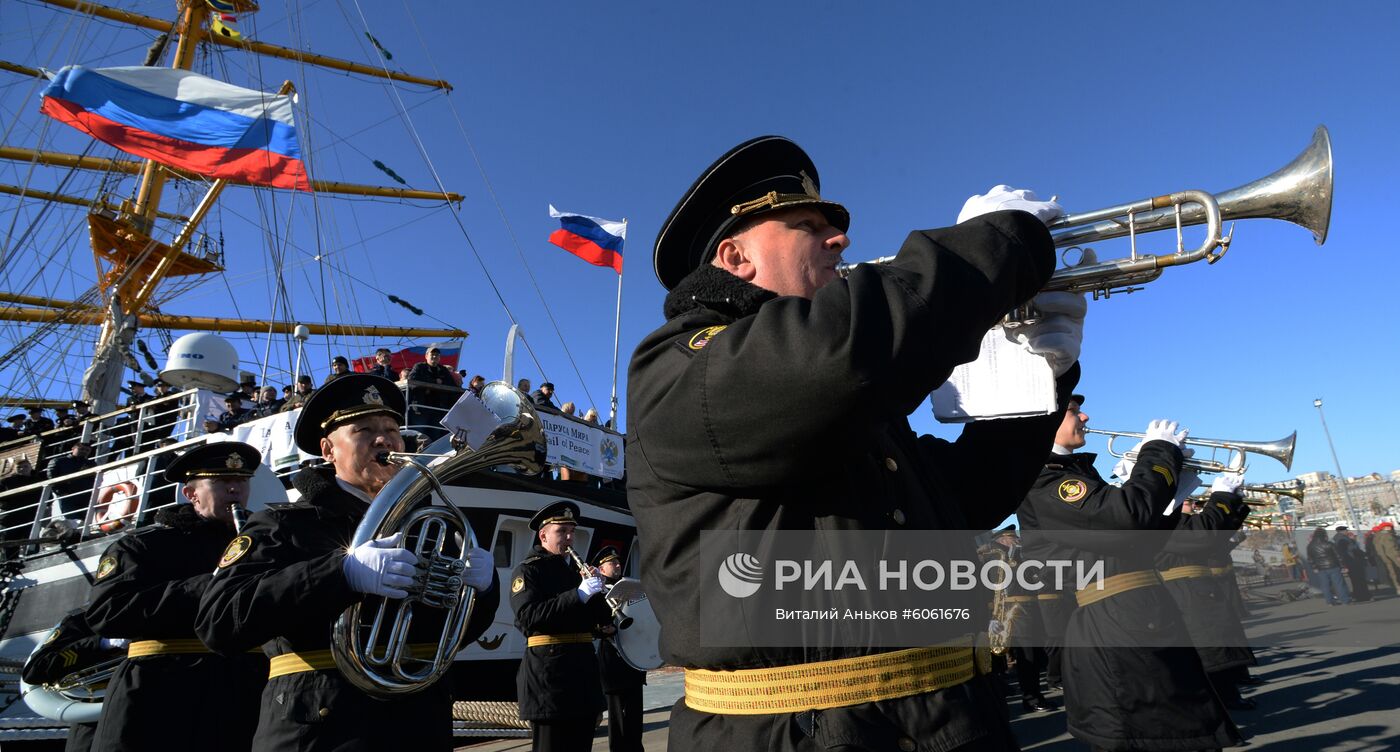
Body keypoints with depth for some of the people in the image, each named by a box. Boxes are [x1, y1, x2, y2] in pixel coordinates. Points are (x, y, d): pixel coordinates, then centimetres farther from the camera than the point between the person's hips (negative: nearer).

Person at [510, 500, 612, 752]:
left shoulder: (577, 569, 16)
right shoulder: (527, 571, -3)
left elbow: (599, 619, 16)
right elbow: (528, 616, -19)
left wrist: (597, 591, -4)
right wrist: (579, 594, -23)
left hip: (583, 666, 7)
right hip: (548, 669, -6)